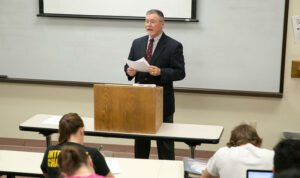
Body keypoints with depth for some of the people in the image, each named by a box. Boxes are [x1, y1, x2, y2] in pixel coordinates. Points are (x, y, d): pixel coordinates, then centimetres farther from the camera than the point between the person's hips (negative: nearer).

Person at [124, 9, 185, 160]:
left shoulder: (174, 46, -7)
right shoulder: (137, 43, 8)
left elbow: (180, 73, -10)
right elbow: (128, 65, 12)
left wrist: (161, 72, -25)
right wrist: (129, 71, -12)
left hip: (162, 101, -4)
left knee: (164, 141, 4)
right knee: (140, 139, 14)